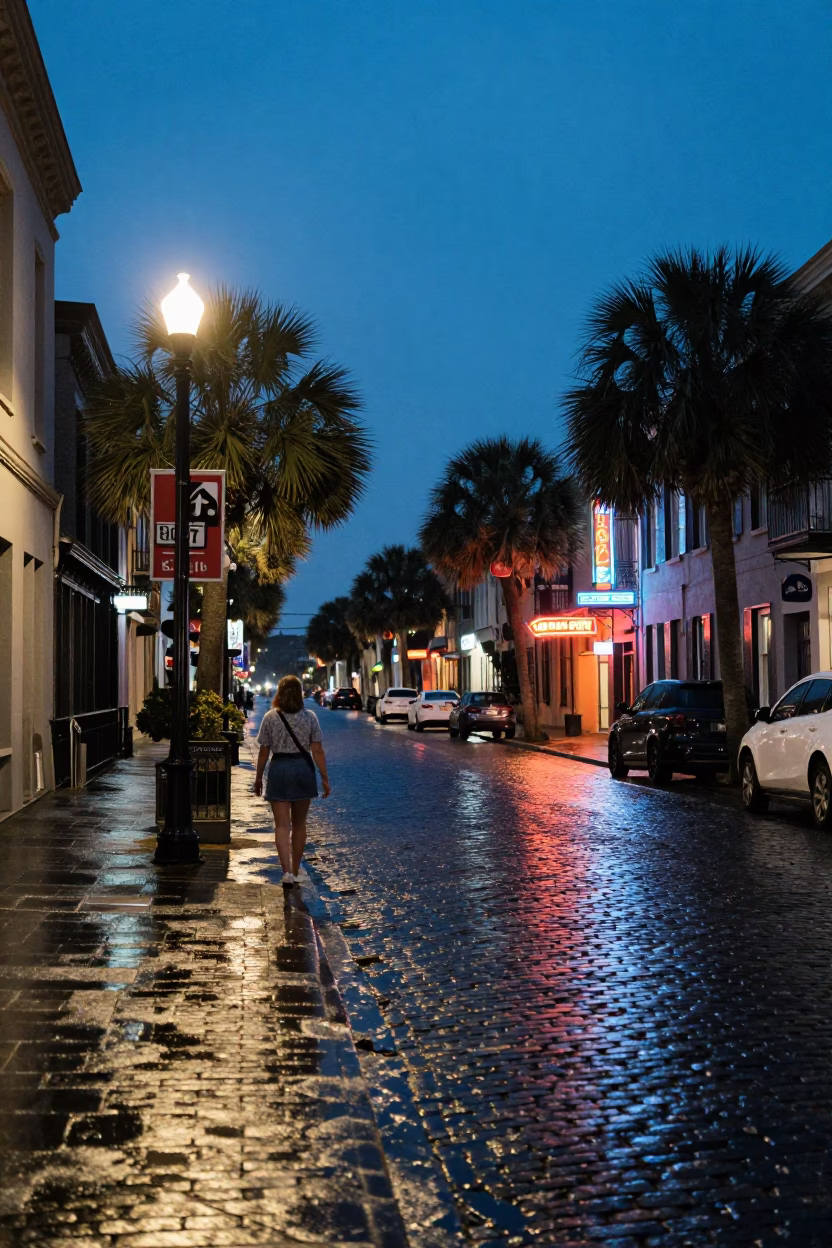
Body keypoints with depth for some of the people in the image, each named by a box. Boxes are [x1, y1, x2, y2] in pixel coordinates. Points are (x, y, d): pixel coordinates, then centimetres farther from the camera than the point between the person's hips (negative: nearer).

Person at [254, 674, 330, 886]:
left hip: (279, 769, -1)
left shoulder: (270, 717, -3)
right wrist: (324, 777, 1)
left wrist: (258, 778, 7)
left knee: (282, 825, -2)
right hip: (303, 768, 2)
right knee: (299, 824, 15)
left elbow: (264, 751, -2)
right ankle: (295, 871, 24)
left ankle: (287, 871, -19)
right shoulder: (309, 717, -2)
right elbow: (317, 751, -4)